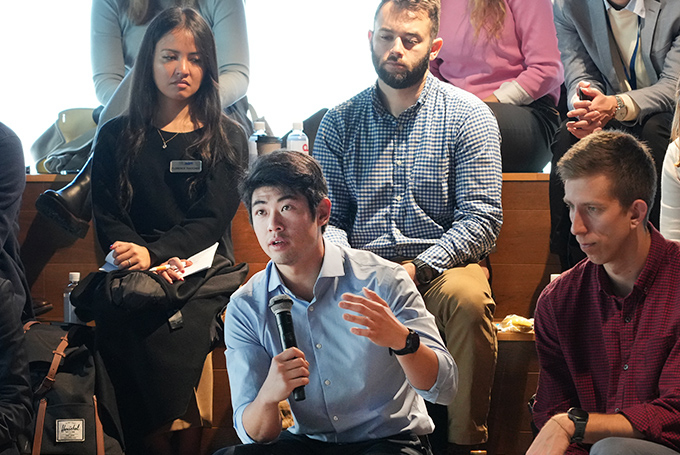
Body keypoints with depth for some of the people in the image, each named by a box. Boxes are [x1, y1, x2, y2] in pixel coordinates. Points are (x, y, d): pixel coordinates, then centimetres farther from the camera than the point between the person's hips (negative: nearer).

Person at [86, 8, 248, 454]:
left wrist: (153, 253, -16)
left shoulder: (228, 138, 13)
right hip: (135, 273, 1)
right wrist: (159, 264, -12)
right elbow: (107, 218, 8)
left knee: (170, 338, -31)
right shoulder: (117, 137, 16)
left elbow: (212, 219, 2)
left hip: (204, 272, -1)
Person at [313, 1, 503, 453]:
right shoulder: (339, 121, 10)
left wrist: (419, 268, -19)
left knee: (468, 298, -35)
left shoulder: (468, 115, 1)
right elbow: (328, 217, 9)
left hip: (443, 263, -2)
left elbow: (481, 219, -6)